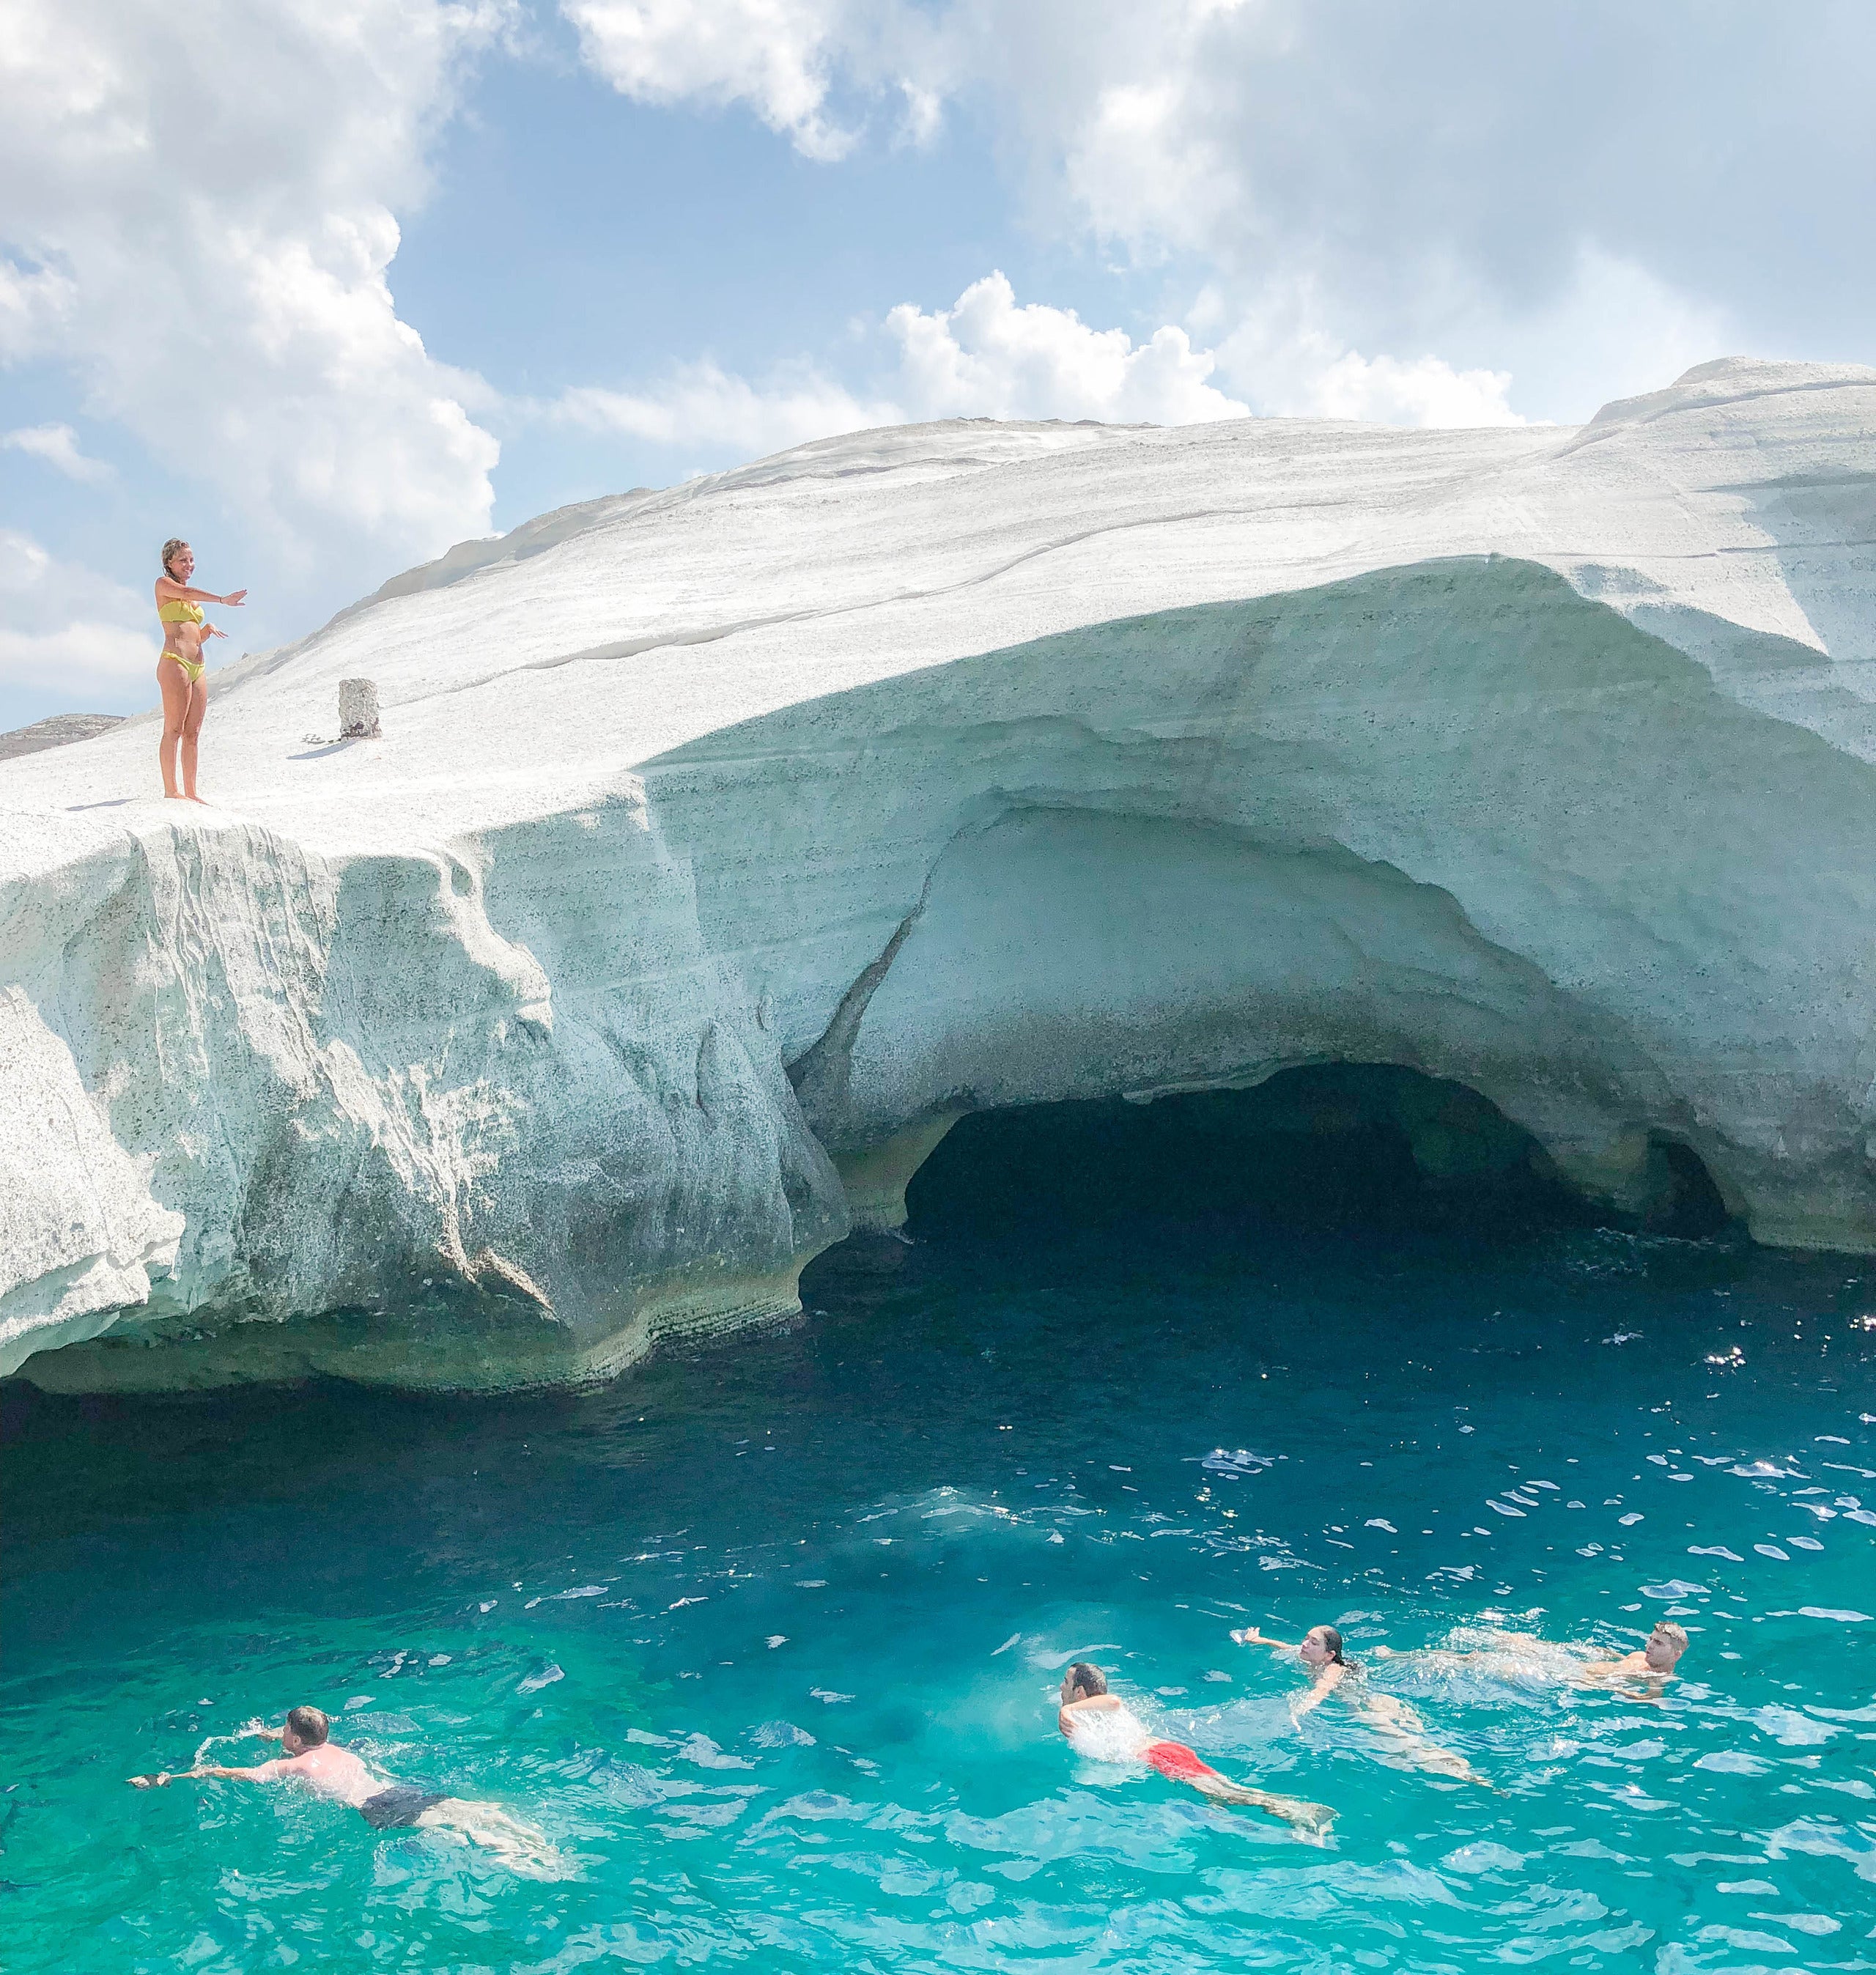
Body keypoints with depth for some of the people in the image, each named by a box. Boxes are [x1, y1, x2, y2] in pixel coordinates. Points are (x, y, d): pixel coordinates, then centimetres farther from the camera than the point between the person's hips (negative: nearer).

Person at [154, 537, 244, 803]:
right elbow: (186, 593, -18)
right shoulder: (163, 584, 4)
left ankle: (190, 791, 7)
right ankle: (171, 791, -12)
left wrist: (207, 629, 4)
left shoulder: (193, 598, 25)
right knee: (173, 730, -10)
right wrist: (222, 600, -30)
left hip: (197, 667, 8)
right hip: (174, 662, -8)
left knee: (192, 733, 5)